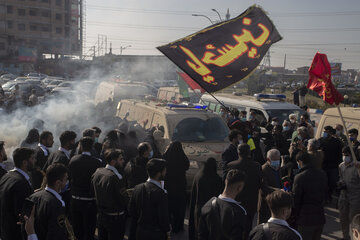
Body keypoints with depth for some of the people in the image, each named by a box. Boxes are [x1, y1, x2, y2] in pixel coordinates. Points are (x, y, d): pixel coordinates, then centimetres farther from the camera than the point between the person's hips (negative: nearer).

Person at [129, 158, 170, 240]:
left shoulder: (137, 188, -7)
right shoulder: (160, 193, -26)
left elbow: (131, 211, 2)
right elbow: (163, 218, -21)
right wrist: (166, 230, -2)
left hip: (140, 232, 6)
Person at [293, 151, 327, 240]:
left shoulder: (299, 177, -16)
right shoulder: (322, 174, 2)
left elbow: (295, 200, -11)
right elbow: (325, 194, 10)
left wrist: (295, 216, 3)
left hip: (306, 219, -6)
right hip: (320, 218, 6)